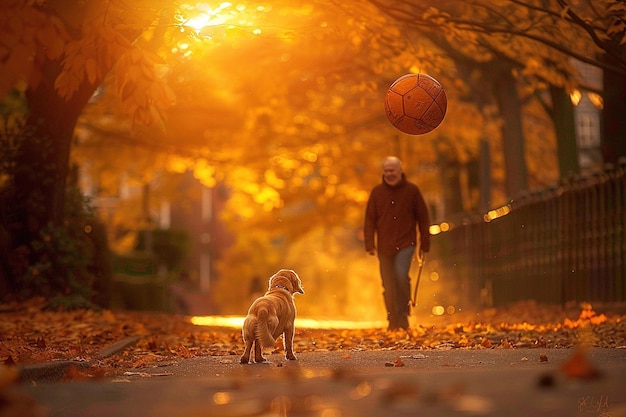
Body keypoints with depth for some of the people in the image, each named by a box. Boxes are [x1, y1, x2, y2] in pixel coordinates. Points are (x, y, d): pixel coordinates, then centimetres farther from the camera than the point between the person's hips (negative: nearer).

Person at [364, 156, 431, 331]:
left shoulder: (412, 190, 1)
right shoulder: (377, 192, 6)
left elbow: (423, 218, 4)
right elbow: (370, 220, 7)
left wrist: (425, 243, 1)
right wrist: (369, 244, -2)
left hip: (405, 244, -3)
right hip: (384, 246, 3)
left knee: (401, 275, -23)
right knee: (388, 286, 6)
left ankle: (403, 314, -8)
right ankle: (393, 321, 18)